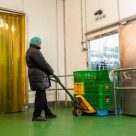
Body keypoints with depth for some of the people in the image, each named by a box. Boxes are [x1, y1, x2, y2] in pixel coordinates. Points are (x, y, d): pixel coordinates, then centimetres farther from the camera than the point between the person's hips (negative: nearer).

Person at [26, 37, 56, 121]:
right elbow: (43, 63, -16)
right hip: (38, 76, -11)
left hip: (36, 76, 11)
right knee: (40, 95, -6)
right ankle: (36, 116, -1)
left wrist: (48, 72, 15)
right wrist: (51, 72, -2)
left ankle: (48, 113, 22)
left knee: (42, 95, 14)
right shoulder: (34, 51, -15)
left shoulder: (30, 51, 20)